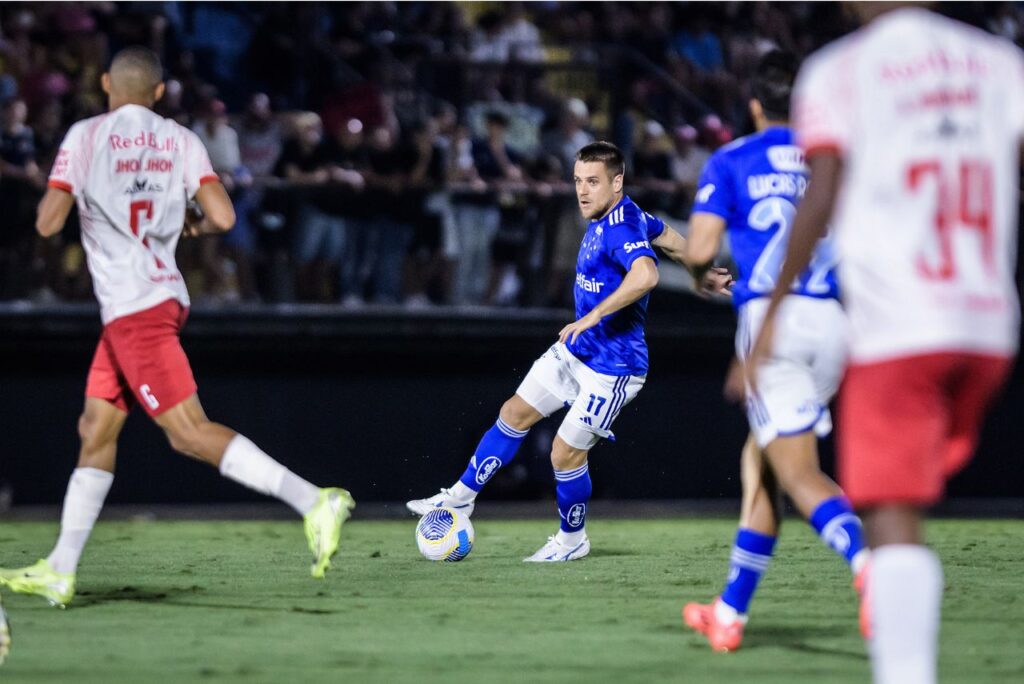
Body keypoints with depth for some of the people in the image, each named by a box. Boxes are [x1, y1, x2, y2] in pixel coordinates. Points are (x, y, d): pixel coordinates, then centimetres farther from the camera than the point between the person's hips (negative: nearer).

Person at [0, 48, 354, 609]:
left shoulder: (86, 136, -5)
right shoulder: (180, 141, 7)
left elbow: (47, 223, -10)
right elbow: (223, 218, -4)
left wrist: (65, 196, 12)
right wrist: (194, 227, 19)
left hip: (131, 308, -7)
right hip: (163, 295, 7)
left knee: (189, 432, -13)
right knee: (95, 430, 13)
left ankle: (315, 503, -25)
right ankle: (59, 572, 15)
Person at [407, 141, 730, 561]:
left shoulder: (621, 229, -27)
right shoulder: (618, 217, 3)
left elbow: (646, 275, -48)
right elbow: (665, 235, 21)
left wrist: (594, 315, -45)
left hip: (612, 367, -10)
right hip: (575, 351, 10)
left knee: (566, 453, -2)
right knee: (515, 414, 13)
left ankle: (571, 540, 21)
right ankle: (461, 497, 25)